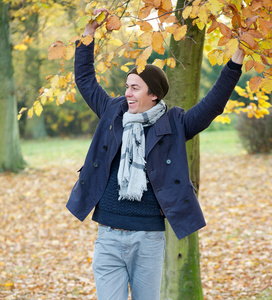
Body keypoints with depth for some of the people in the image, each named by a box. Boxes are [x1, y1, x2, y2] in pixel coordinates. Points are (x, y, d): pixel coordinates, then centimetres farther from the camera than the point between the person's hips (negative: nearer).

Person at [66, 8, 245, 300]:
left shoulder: (173, 125, 1)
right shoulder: (113, 113, 8)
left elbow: (213, 103, -7)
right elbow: (85, 79, 19)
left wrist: (237, 57, -13)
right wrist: (89, 32, 16)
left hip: (149, 240, -2)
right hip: (109, 237, 2)